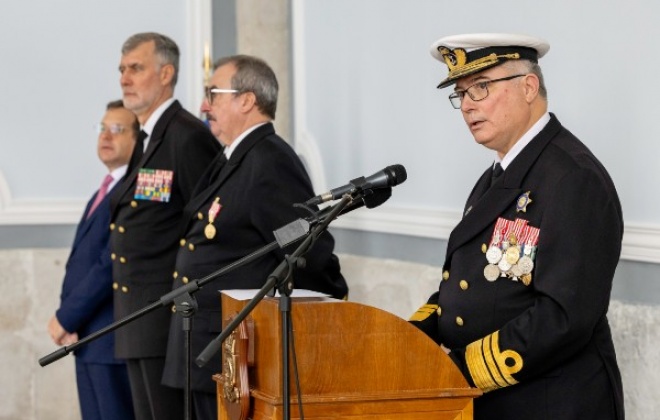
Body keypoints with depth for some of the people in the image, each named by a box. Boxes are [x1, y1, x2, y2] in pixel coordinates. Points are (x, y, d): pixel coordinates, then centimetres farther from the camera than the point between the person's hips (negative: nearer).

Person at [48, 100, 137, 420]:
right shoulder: (106, 190, 19)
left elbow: (112, 266, -20)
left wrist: (66, 318, -13)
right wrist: (67, 318, 2)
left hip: (112, 339, -10)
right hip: (88, 337, 10)